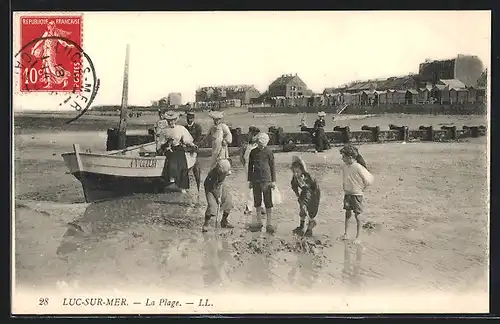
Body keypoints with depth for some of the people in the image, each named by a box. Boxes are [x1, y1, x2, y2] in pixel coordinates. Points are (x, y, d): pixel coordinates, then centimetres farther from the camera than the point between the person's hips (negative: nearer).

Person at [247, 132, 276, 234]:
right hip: (256, 180, 3)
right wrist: (250, 180, 10)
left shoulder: (269, 152, -1)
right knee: (257, 202, 10)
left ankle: (269, 224, 1)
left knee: (268, 202, -3)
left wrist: (273, 181, -1)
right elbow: (250, 167, 12)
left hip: (266, 180, -3)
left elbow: (272, 167, 2)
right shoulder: (253, 152, 6)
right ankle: (258, 222, 21)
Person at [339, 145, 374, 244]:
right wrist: (344, 187, 11)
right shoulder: (345, 167, -1)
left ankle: (358, 237, 11)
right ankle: (345, 234, 22)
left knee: (357, 215, 2)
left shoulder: (358, 168, -19)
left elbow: (369, 179, -10)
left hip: (357, 195, -5)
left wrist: (362, 188, -1)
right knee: (347, 213, 13)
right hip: (347, 194, 5)